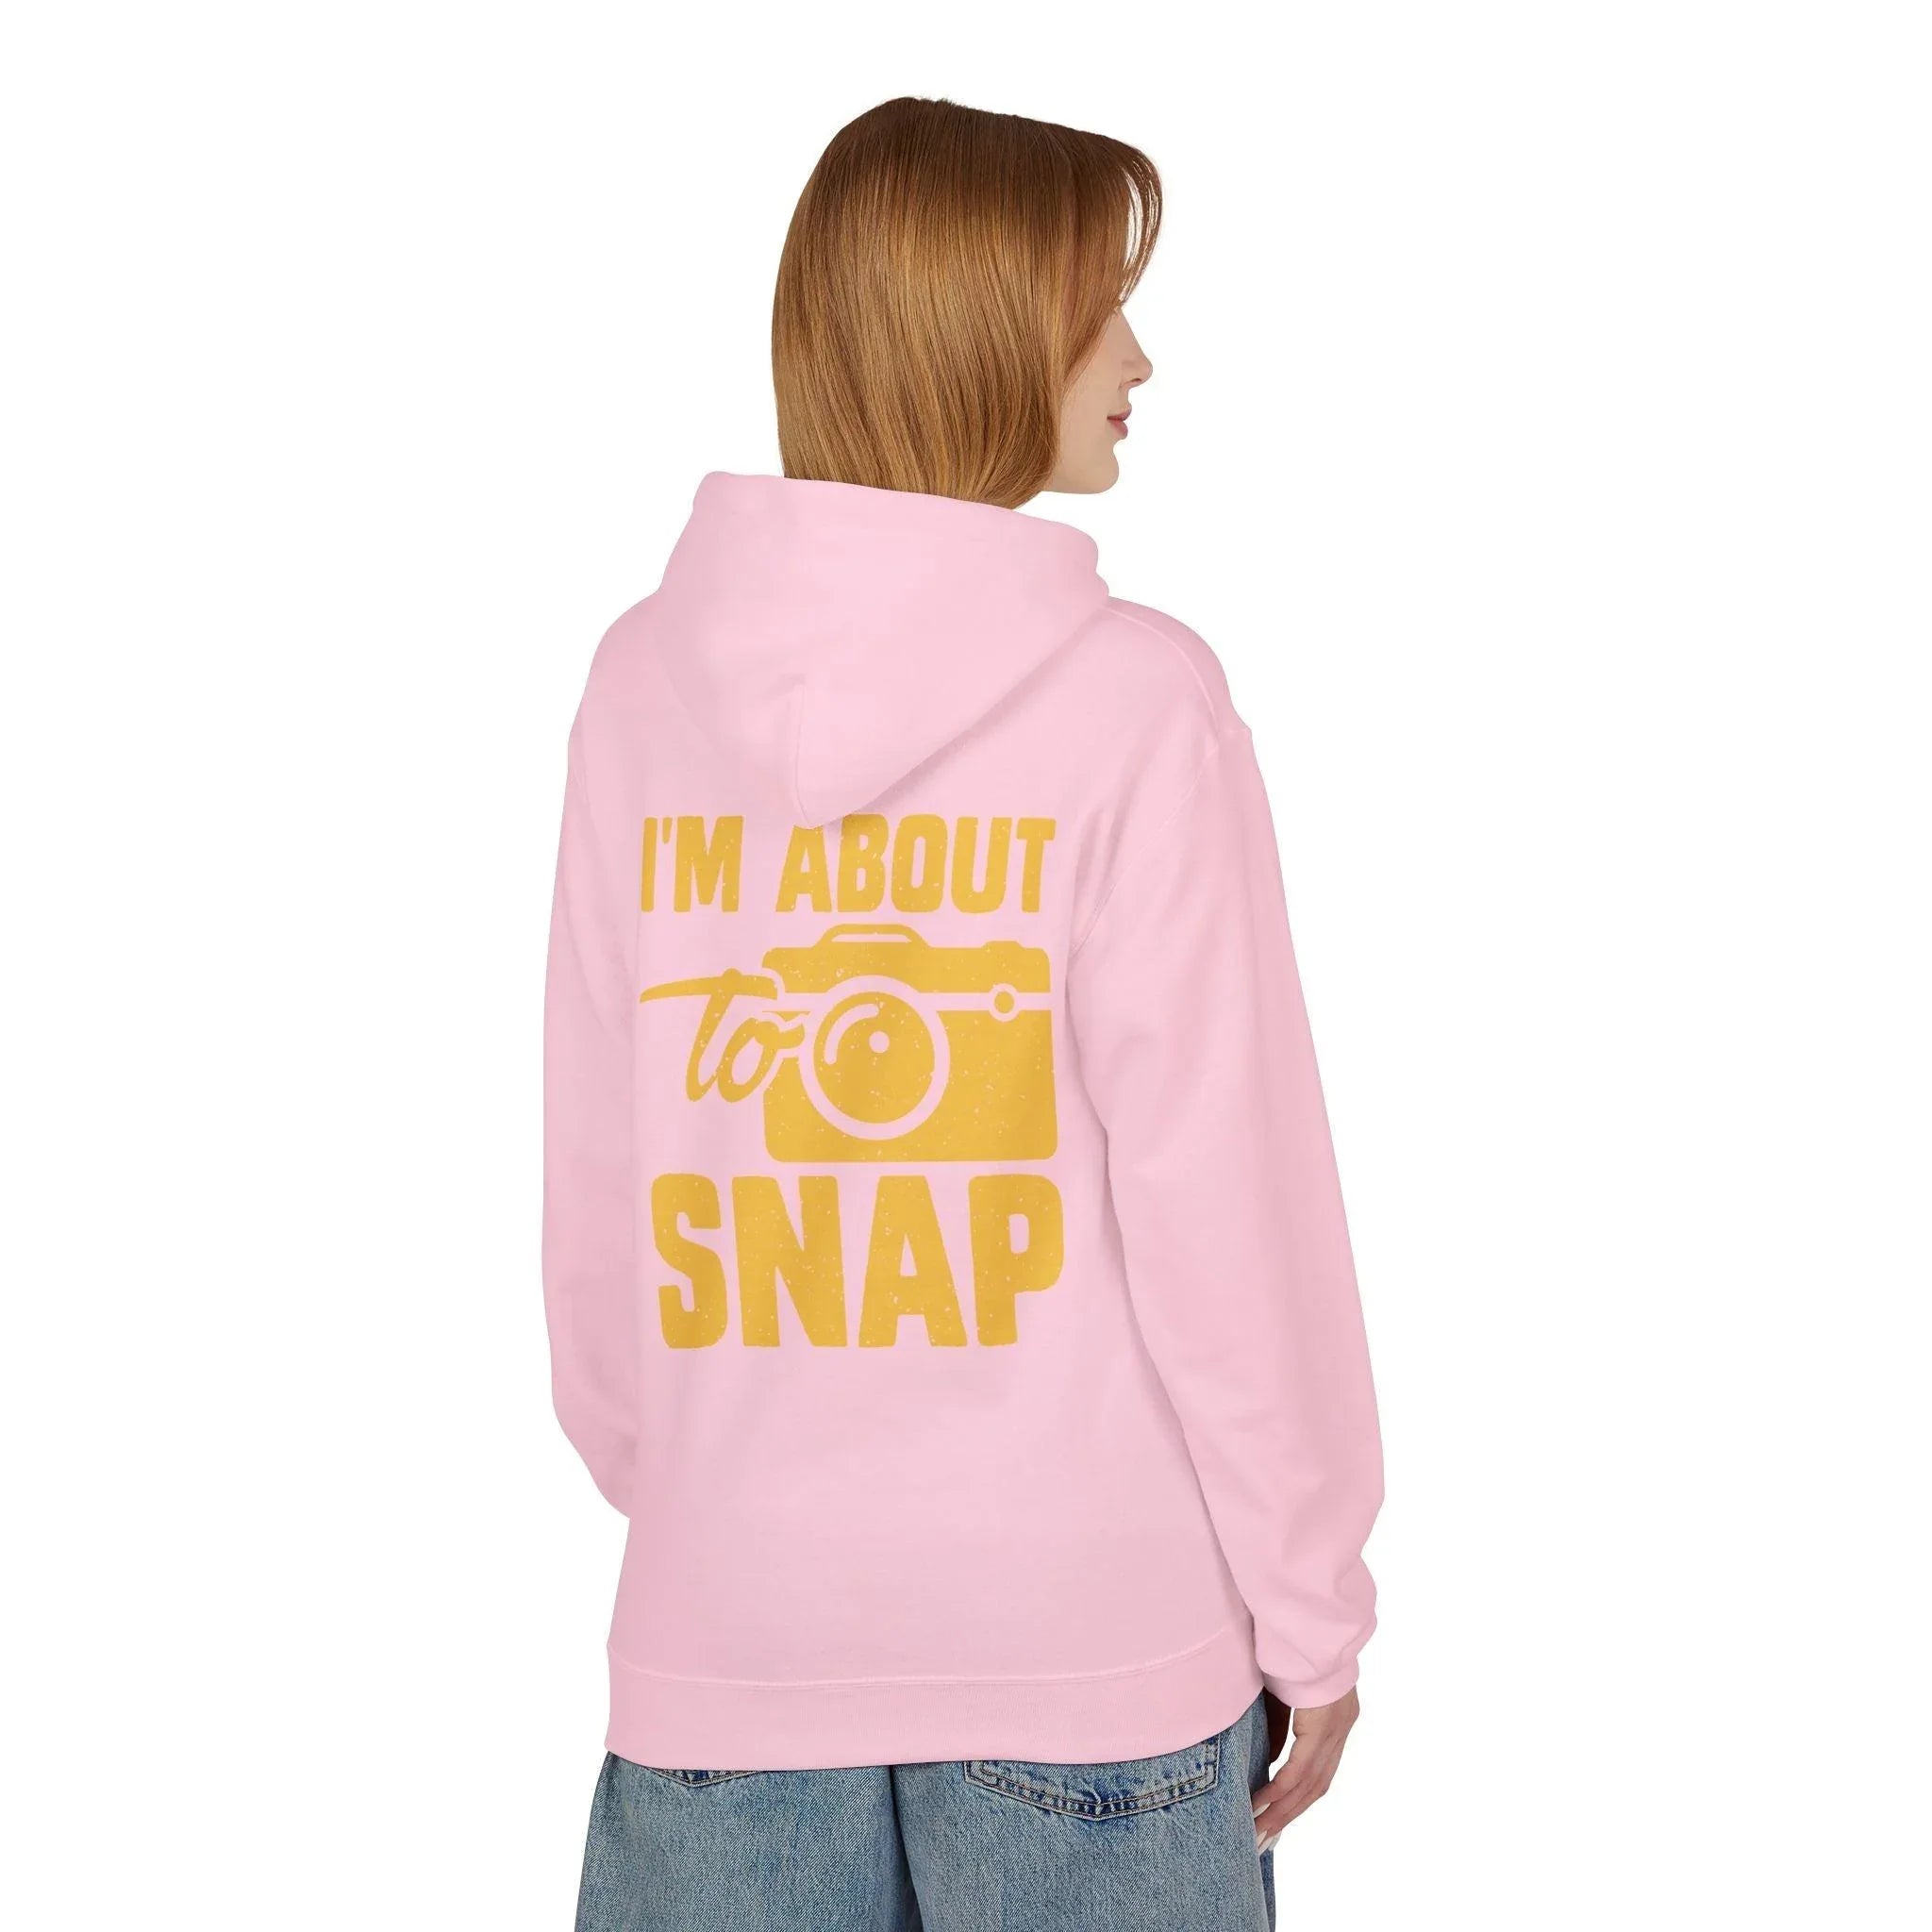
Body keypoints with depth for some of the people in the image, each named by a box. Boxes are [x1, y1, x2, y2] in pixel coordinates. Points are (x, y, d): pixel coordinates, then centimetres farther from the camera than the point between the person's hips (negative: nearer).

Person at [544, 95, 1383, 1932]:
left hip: (722, 1631, 3)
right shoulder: (1133, 696, -13)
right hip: (1087, 1634, -3)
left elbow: (590, 1191, 2)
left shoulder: (644, 678, -2)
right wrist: (1312, 1605, -1)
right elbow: (1224, 1191, -12)